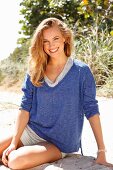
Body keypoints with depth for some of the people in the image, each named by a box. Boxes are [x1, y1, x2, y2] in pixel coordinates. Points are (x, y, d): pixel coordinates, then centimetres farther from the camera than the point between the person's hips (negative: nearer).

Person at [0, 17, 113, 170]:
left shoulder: (81, 71, -7)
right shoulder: (35, 72, 2)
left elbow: (91, 110, -6)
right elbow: (25, 108, -1)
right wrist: (14, 142, -12)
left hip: (60, 144, -3)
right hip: (31, 132, 3)